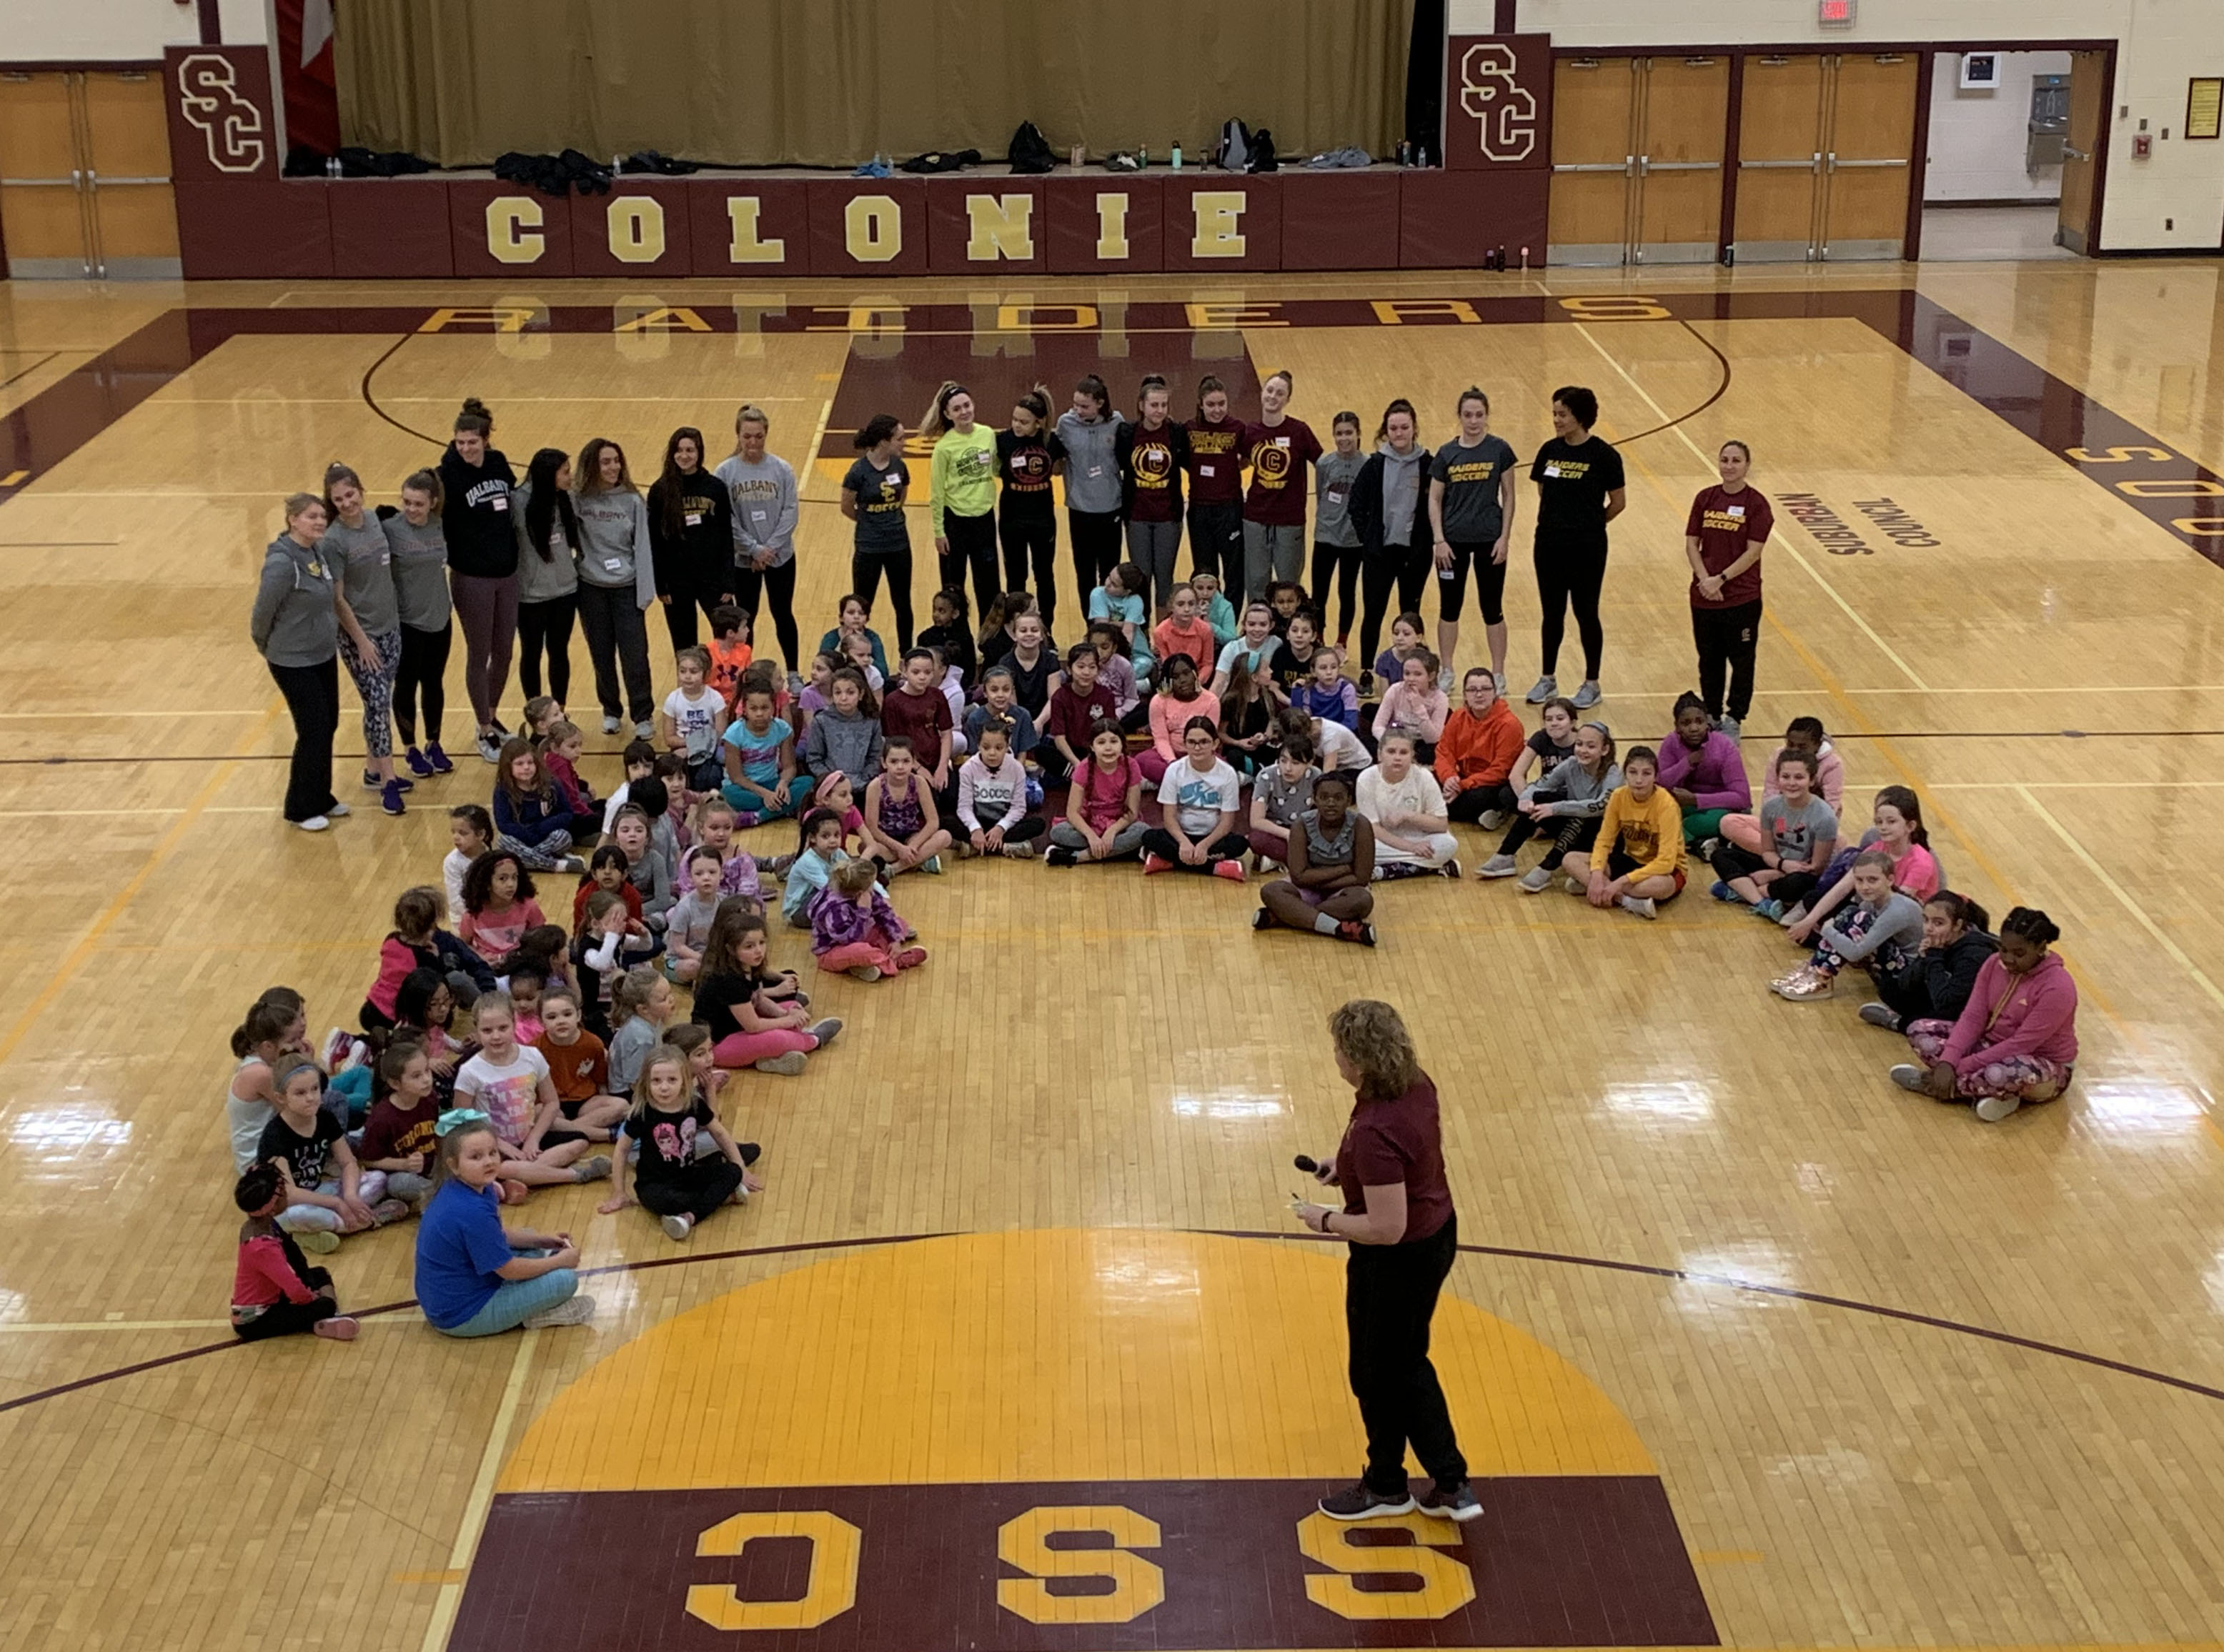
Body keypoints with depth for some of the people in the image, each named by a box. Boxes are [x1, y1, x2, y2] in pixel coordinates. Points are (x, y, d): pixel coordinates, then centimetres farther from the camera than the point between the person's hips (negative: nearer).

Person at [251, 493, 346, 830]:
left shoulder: (320, 552, 0)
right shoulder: (282, 562, -24)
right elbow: (263, 611, -16)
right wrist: (266, 647, -1)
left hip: (324, 656, 8)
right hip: (294, 662, -8)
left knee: (328, 727, 15)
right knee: (313, 731, -1)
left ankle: (321, 799, 32)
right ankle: (300, 810, 16)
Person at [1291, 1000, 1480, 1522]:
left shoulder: (1375, 1132, -34)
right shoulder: (1414, 1085, -7)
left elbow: (1386, 1229, -30)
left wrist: (1326, 1220, -15)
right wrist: (1345, 1164, 6)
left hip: (1398, 1261, -9)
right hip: (1436, 1235, 9)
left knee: (1378, 1375, 16)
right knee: (1408, 1366, 24)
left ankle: (1386, 1487, 39)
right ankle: (1452, 1486, 30)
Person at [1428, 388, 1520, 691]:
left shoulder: (1499, 450, -4)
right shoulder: (1446, 453, -1)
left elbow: (1508, 496, 0)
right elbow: (1434, 499, 2)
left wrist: (1505, 536, -6)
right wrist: (1439, 540, -6)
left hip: (1489, 539, -2)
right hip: (1454, 540, 2)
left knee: (1492, 608, 5)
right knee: (1449, 607, 9)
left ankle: (1498, 674, 15)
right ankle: (1446, 671, 21)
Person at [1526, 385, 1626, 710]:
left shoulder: (1603, 455, -11)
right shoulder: (1550, 451, 3)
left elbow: (1618, 503, -3)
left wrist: (1589, 525, 6)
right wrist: (1556, 521, 9)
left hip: (1587, 549, -4)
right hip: (1549, 545, 4)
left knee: (1586, 614, 5)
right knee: (1552, 613, 13)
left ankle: (1592, 684, 17)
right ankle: (1548, 679, 26)